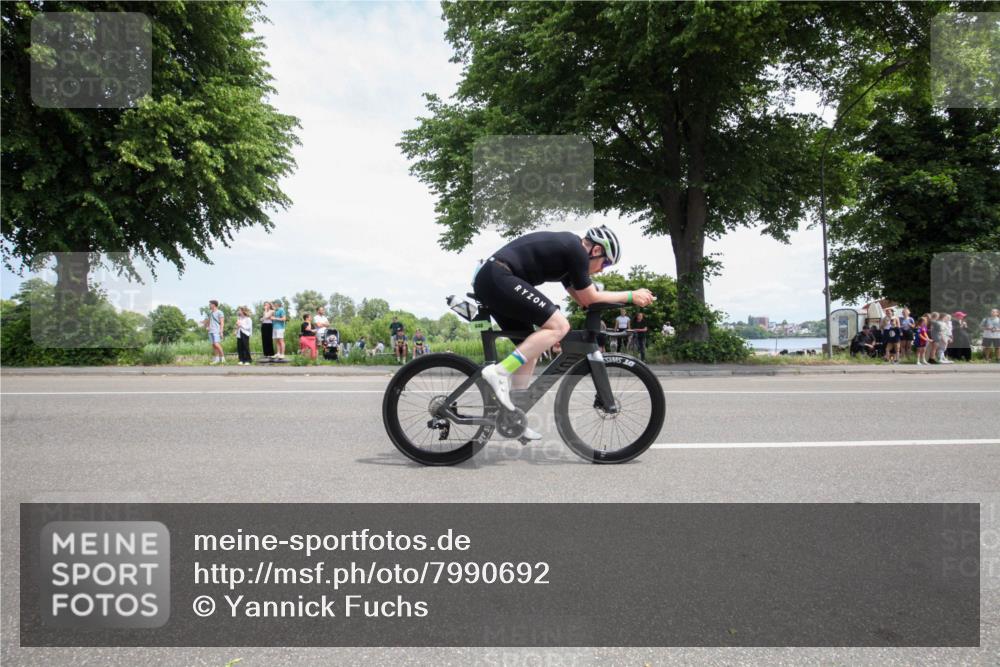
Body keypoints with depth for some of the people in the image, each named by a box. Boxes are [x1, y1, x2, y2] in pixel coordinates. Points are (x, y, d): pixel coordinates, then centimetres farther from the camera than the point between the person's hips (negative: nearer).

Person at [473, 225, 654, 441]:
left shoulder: (566, 246, 23)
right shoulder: (576, 249, -5)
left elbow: (581, 298, 27)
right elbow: (590, 298, -1)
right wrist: (631, 295, 8)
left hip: (485, 278, 10)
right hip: (499, 278, -10)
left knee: (530, 348, 14)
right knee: (559, 326, -13)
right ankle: (499, 372, -17)